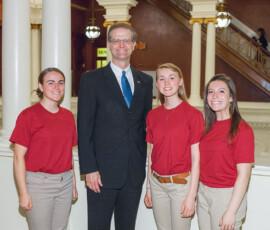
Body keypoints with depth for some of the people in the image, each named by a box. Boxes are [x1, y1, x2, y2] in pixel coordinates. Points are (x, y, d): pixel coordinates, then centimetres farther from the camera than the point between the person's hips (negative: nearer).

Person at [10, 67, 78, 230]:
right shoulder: (28, 116, -8)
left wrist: (74, 184, 14)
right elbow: (19, 157, -9)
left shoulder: (68, 116, 9)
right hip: (39, 184, -5)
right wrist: (23, 192, -12)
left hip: (65, 184, 5)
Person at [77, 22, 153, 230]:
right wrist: (89, 169, -11)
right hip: (103, 171, -3)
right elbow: (84, 128, -6)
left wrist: (146, 163, 6)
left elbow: (146, 124, 13)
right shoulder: (92, 79, -2)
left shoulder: (145, 81, 10)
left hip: (135, 172, 4)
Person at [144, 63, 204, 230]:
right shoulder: (153, 115, 5)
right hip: (157, 183, 5)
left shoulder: (193, 115, -10)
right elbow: (152, 153, 10)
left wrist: (191, 195, -13)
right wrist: (148, 187, 11)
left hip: (181, 183, -4)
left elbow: (196, 158, -11)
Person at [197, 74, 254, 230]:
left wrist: (231, 211, -18)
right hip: (203, 193, 6)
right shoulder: (208, 127, 7)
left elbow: (243, 175, -16)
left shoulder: (242, 129, -13)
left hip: (227, 195, -6)